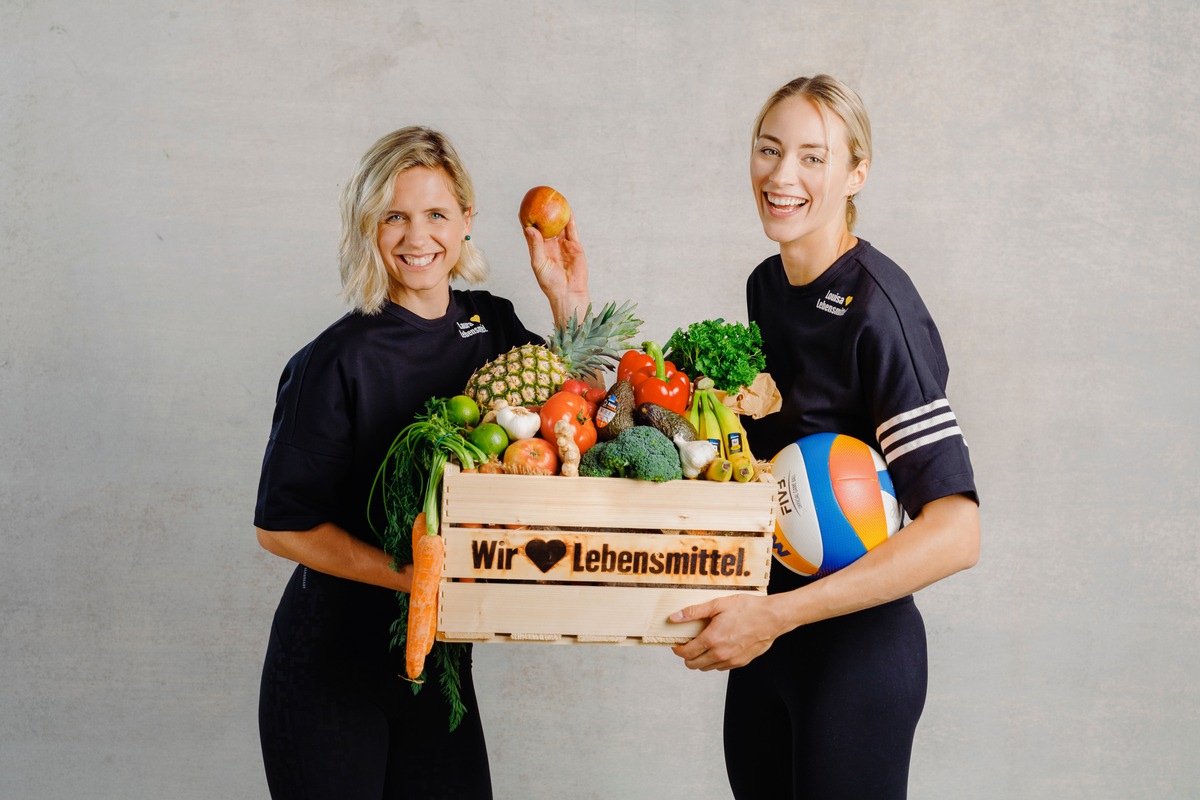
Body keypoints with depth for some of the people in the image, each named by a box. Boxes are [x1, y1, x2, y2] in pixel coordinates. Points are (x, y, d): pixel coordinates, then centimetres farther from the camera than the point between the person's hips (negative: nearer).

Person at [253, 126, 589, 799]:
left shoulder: (493, 326, 2)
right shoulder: (336, 363, -16)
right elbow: (281, 526, -14)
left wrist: (571, 303, 0)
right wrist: (411, 575, -23)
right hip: (329, 667, -5)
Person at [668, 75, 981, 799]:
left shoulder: (878, 308, -19)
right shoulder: (766, 285, 6)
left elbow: (955, 531, -26)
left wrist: (777, 614, -29)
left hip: (856, 645, -7)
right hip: (763, 638, 8)